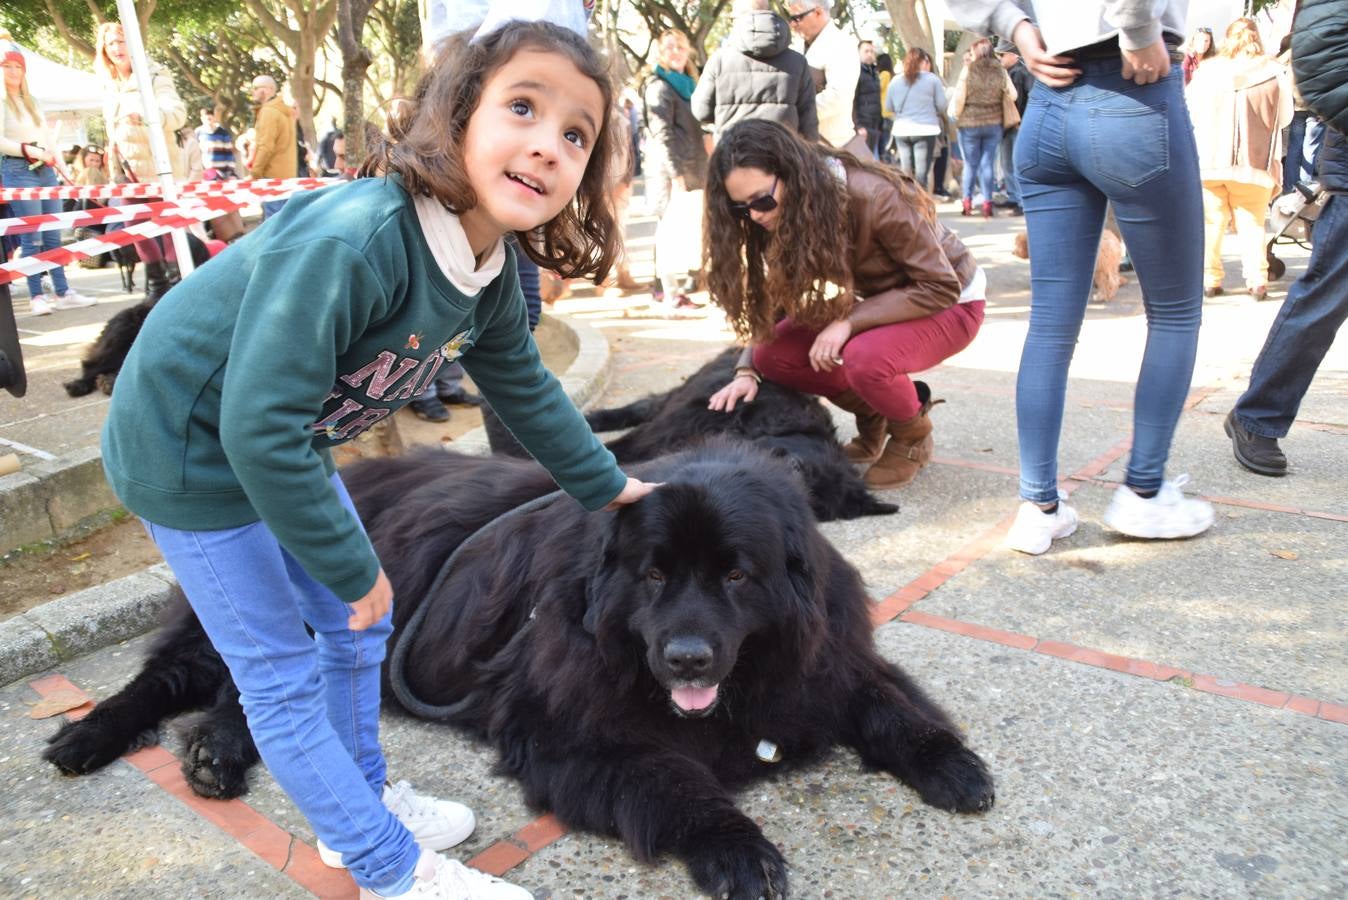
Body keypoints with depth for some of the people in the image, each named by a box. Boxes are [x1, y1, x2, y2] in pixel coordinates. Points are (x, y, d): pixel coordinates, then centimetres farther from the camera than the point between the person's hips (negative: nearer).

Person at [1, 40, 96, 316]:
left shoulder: (30, 100, 20)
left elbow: (47, 134, 18)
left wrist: (53, 156, 4)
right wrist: (29, 150, -20)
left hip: (45, 170, 7)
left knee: (52, 236, 6)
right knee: (32, 238, -9)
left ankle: (63, 292, 8)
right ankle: (36, 296, -6)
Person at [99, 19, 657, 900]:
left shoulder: (493, 272, -10)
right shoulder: (350, 242, -37)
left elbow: (525, 388, 8)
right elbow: (259, 428, -36)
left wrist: (607, 484, 14)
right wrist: (353, 568, -24)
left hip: (284, 446, 8)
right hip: (191, 449, -8)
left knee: (356, 629, 17)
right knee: (282, 678, 1)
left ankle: (361, 805, 39)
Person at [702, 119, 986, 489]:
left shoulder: (873, 197, -33)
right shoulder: (790, 210, -12)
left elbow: (940, 286, -28)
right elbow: (774, 300, -3)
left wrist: (850, 321, -33)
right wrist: (747, 371, -17)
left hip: (950, 301, -6)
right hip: (881, 303, 6)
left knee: (865, 358, -37)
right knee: (772, 355, -14)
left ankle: (913, 436, -5)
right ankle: (872, 414, 8)